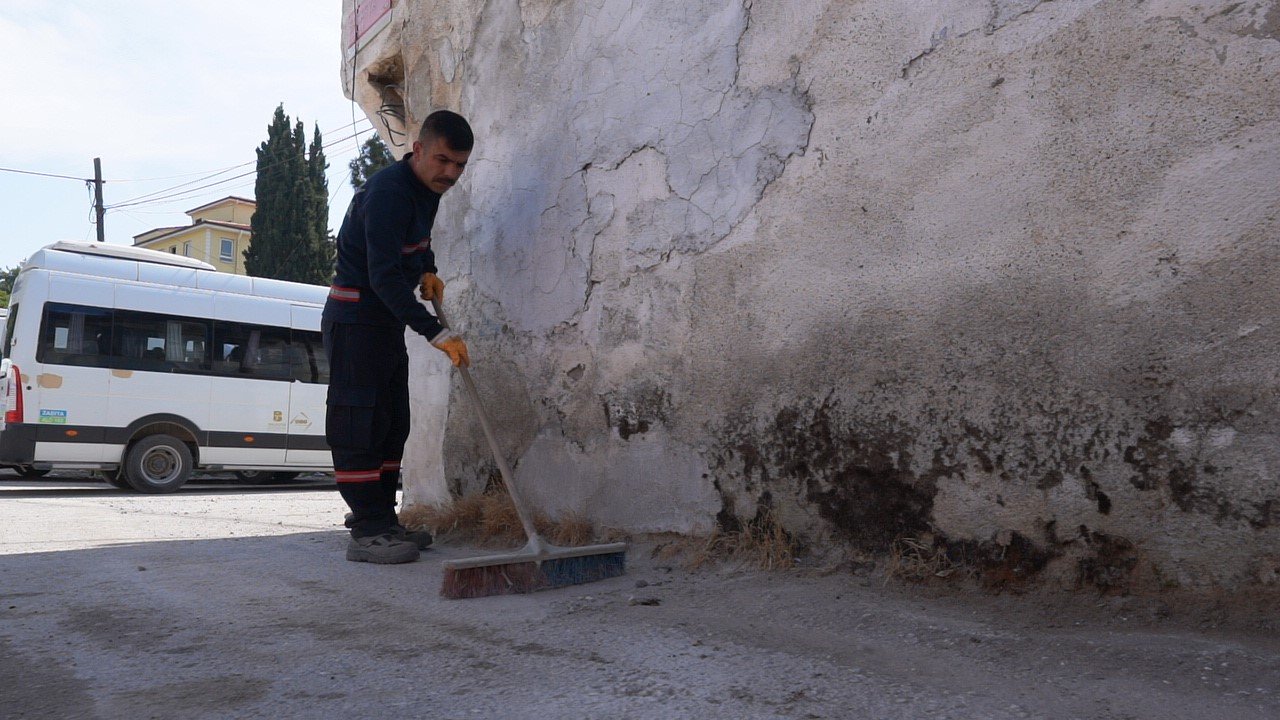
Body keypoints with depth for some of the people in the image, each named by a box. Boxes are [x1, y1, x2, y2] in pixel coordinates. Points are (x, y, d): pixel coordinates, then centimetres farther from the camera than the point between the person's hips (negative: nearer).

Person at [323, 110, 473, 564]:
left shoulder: (428, 190, 7)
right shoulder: (388, 191, -22)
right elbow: (384, 275, -31)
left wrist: (428, 271, 10)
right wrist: (436, 334, -36)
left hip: (387, 318, 10)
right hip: (355, 317, -10)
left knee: (392, 423, 10)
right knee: (358, 421, -9)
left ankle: (380, 518, 18)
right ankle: (367, 531, -7)